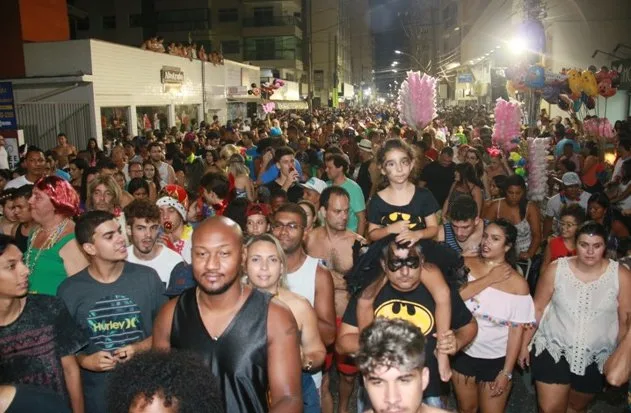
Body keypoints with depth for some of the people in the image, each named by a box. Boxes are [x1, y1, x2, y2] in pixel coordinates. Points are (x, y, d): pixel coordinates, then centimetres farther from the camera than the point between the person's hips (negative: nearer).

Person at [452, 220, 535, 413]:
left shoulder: (518, 284, -14)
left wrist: (506, 372, -10)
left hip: (497, 359, -2)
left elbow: (517, 330, -11)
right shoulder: (466, 264, -8)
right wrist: (489, 279, -22)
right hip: (463, 353, 2)